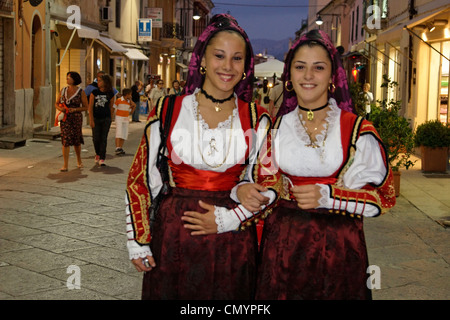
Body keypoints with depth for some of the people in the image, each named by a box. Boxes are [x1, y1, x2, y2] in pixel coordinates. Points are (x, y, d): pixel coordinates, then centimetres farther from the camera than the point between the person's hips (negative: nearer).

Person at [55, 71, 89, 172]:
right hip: (65, 118, 2)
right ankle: (65, 165, -7)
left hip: (76, 118, -2)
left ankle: (79, 160, 36)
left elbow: (85, 107, -2)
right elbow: (56, 103, 13)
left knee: (76, 140, 11)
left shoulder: (81, 92, -3)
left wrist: (74, 109, -16)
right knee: (65, 140, -7)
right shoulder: (63, 90, 6)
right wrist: (60, 108, -10)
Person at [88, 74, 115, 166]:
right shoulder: (94, 92, -2)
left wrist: (109, 119, 9)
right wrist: (91, 120, -8)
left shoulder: (110, 94, -1)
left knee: (103, 139, -2)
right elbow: (90, 107, -3)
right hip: (96, 118, 1)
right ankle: (97, 154, 27)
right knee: (96, 138, 1)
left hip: (106, 119, -1)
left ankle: (102, 159, 0)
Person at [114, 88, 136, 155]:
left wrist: (134, 107, -3)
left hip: (126, 119, 5)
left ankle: (121, 148, 9)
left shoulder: (129, 102, 8)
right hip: (119, 118, -5)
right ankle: (117, 148, -18)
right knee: (118, 133, -12)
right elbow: (113, 108, -1)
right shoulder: (119, 100, -7)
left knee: (124, 134, 3)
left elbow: (131, 112, 12)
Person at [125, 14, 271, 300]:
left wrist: (227, 218, -10)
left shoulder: (256, 119, 2)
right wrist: (138, 241, 1)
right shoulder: (167, 111, -1)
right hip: (174, 237, 0)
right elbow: (140, 179, 3)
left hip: (232, 240, 1)